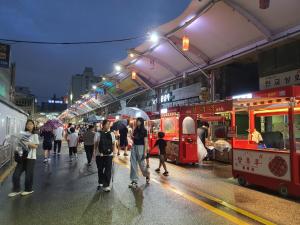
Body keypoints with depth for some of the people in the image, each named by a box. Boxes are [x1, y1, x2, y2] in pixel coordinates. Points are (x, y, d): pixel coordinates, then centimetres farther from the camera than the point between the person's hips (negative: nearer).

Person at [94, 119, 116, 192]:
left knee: (108, 171, -1)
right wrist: (95, 154, -1)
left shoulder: (111, 134, 4)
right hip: (99, 155, 0)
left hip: (109, 155, 1)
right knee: (100, 170, 14)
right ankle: (100, 183, 35)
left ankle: (106, 185, 10)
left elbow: (113, 144, 8)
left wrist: (114, 153, 4)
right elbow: (95, 144, 0)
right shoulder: (98, 134, -3)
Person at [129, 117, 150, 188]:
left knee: (141, 164, 5)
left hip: (140, 147, -6)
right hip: (134, 147, 6)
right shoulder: (135, 130, 10)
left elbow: (146, 142, -11)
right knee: (133, 164, 1)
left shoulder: (144, 130, -7)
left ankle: (147, 175, 34)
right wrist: (132, 137, -1)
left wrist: (145, 152, -15)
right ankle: (134, 181, 7)